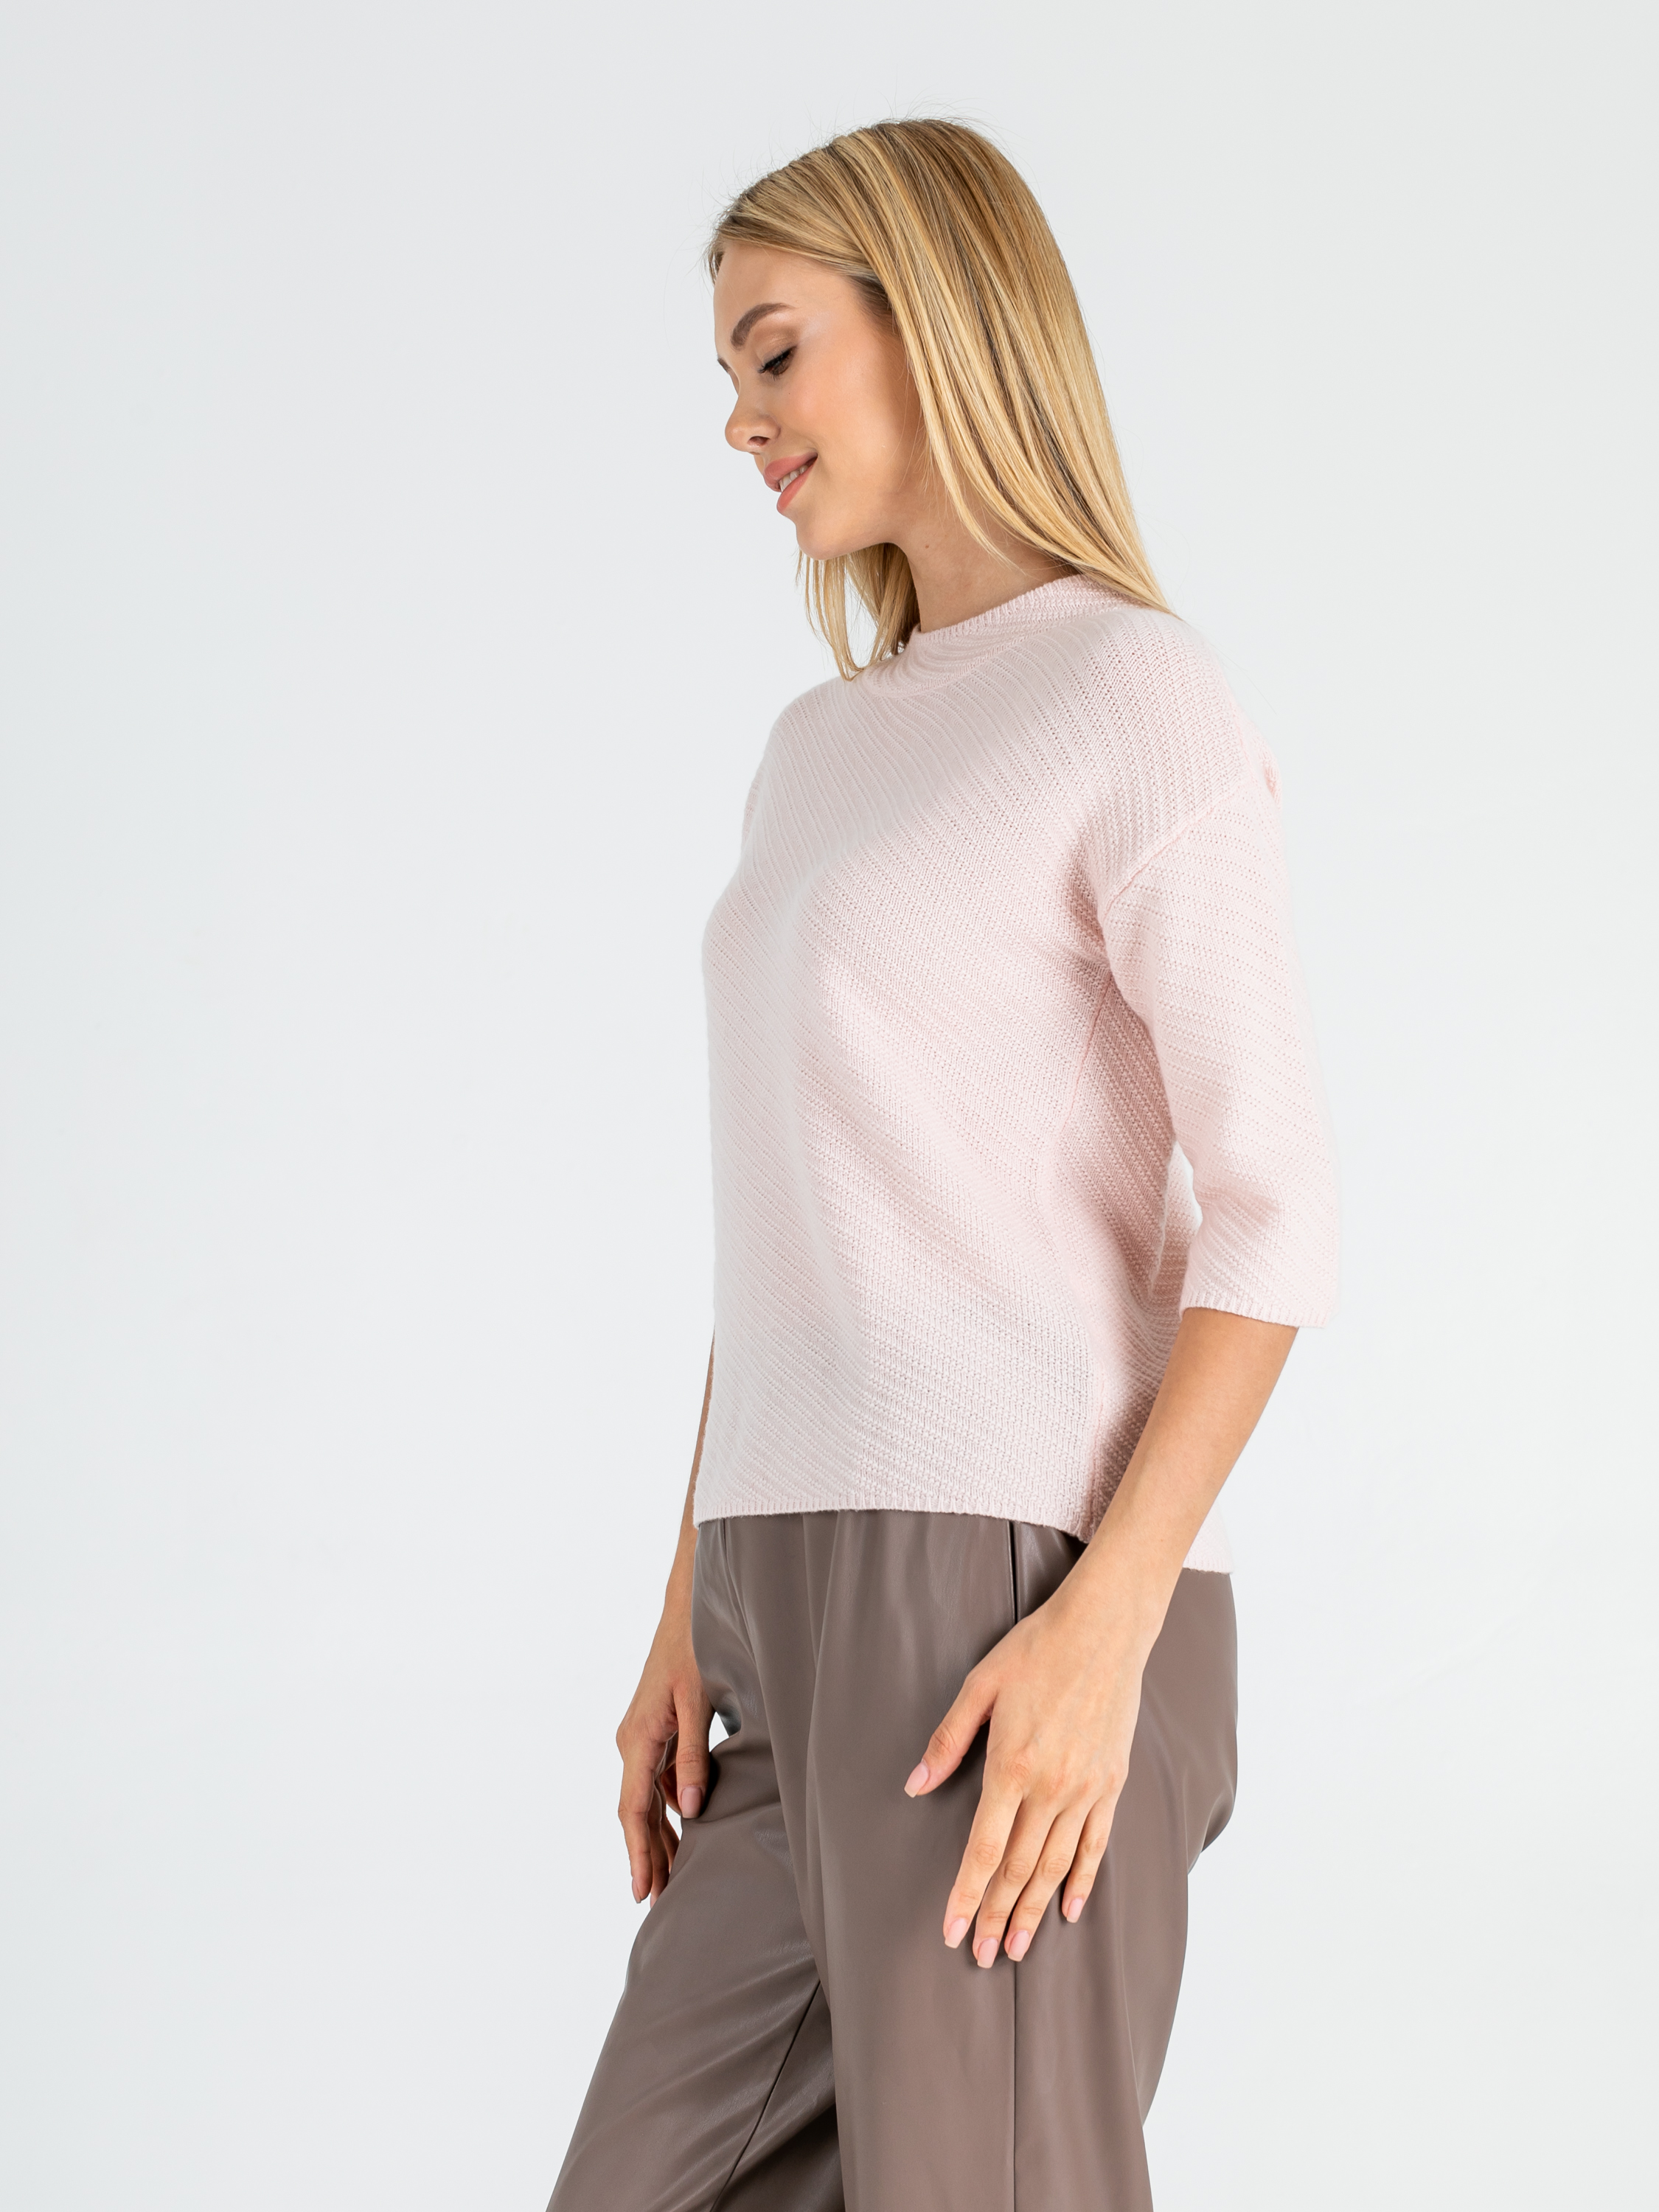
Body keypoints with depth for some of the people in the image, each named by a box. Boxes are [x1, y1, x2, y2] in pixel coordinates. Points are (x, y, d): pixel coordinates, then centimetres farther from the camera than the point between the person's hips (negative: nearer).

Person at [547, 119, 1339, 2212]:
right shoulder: (828, 751, 21)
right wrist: (694, 1614, 15)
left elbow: (1271, 1217, -10)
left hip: (1020, 1585, -8)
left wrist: (1105, 1624, -19)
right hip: (812, 1612, 8)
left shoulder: (1138, 695, -3)